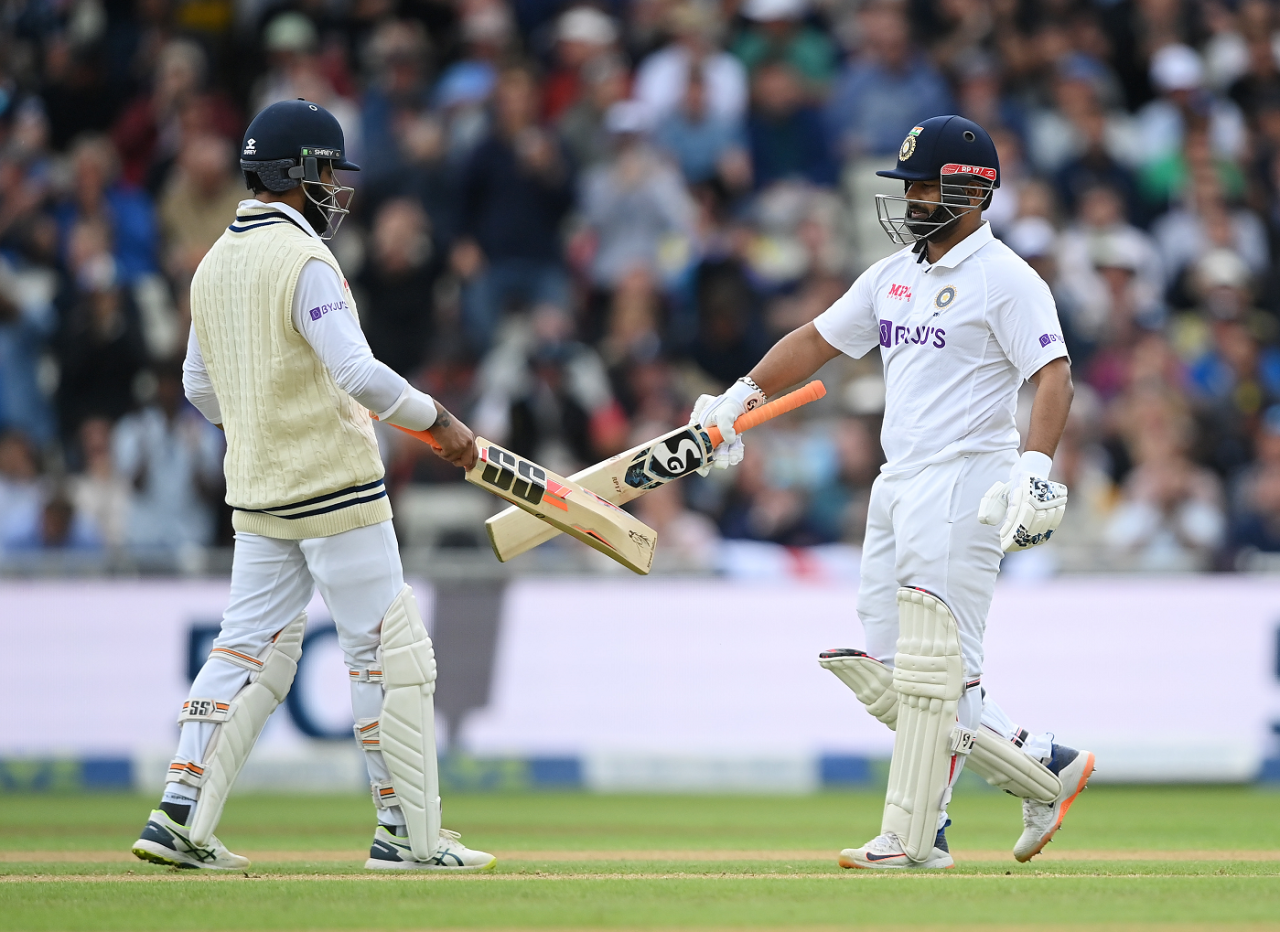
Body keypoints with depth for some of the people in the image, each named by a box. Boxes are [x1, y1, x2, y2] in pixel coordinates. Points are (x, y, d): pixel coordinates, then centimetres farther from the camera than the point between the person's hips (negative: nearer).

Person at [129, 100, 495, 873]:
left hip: (257, 491, 8)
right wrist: (439, 420, -13)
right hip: (333, 489, -8)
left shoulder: (215, 265, 10)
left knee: (252, 646, 10)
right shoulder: (303, 261, -15)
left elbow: (200, 387, 18)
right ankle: (410, 832, 1)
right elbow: (357, 372, -23)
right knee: (392, 650, -1)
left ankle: (182, 817, 2)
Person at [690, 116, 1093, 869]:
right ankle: (1046, 771, 14)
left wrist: (1036, 467, -30)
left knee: (932, 667, -9)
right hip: (898, 488, 9)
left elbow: (1054, 376, -16)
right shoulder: (894, 276, 17)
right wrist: (742, 398, 12)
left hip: (964, 485, -9)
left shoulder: (1006, 279, -7)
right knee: (884, 676, 5)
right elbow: (817, 340, 23)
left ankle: (913, 835, -4)